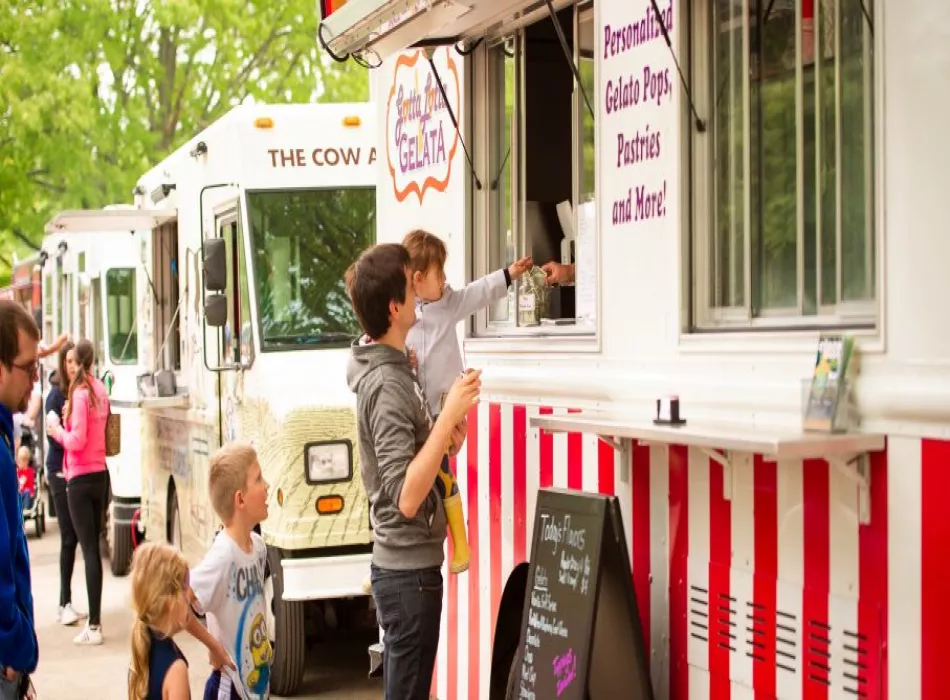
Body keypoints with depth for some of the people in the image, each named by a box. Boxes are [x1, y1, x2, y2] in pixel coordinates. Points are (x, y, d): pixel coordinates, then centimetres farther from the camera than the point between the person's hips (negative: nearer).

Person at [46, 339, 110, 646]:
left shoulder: (79, 392, -14)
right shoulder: (100, 390, 10)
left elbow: (77, 440, -19)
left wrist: (56, 428, -3)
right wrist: (68, 420, 7)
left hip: (81, 478, -8)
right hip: (99, 474, 8)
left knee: (88, 549, -7)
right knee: (94, 547, 12)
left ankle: (94, 626, -7)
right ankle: (95, 619, 17)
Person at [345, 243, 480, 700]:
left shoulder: (389, 368, 9)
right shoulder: (387, 385, -21)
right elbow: (406, 497, -27)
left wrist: (445, 435, 2)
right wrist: (449, 416, -30)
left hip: (403, 563, 10)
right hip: (409, 567, -10)